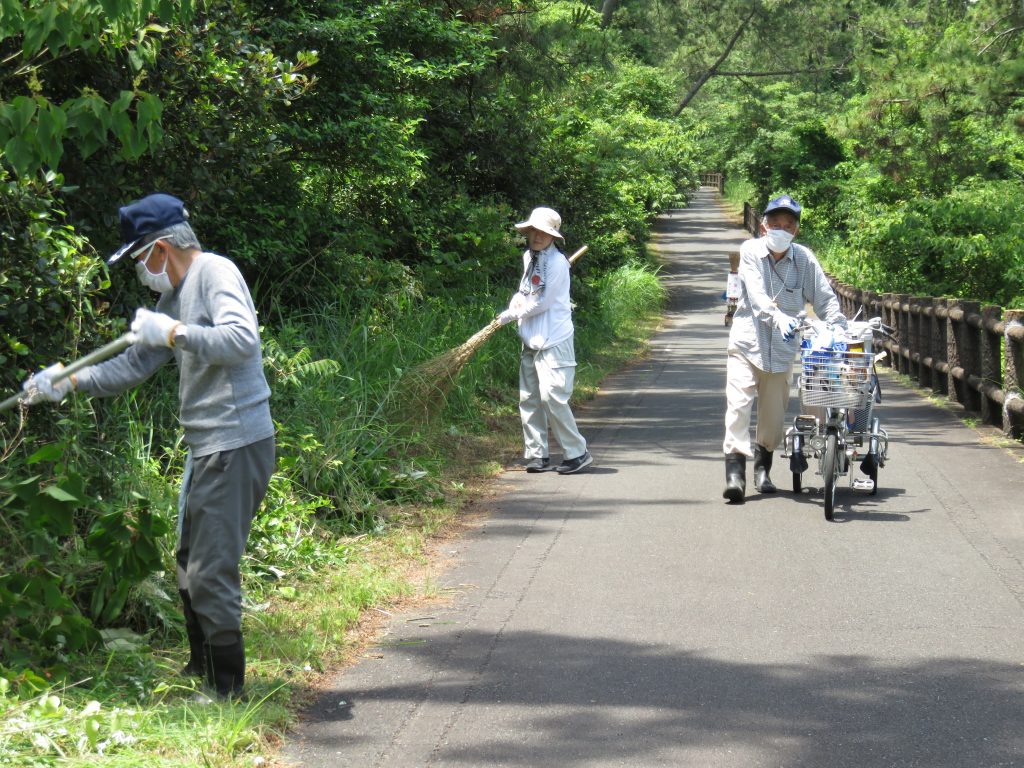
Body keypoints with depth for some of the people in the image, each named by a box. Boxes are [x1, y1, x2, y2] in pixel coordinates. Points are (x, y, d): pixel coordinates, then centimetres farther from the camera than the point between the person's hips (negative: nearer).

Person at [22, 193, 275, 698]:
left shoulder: (215, 273, -13)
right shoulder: (176, 294, 17)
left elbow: (242, 339, -29)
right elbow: (135, 365, 23)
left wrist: (173, 332, -26)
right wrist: (68, 382, 16)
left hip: (236, 445, -11)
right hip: (206, 447, 11)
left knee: (211, 571, -8)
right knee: (189, 563, 21)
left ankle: (227, 689, 1)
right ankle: (201, 670, 34)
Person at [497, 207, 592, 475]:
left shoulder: (556, 262, -14)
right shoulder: (529, 257, 12)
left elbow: (541, 303, -17)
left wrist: (511, 315, -6)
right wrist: (516, 300, 3)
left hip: (553, 341, -9)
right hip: (531, 340, 9)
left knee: (552, 396, -14)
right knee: (529, 398, 9)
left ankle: (577, 453, -6)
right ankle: (537, 454, 16)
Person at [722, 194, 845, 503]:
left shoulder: (804, 258, -2)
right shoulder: (750, 251, -7)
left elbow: (825, 299, 2)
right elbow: (756, 294, -23)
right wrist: (778, 317, -40)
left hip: (783, 347, 2)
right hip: (747, 342, -2)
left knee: (774, 413, 10)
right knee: (739, 402, -16)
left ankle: (762, 466, 33)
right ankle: (735, 471, -17)